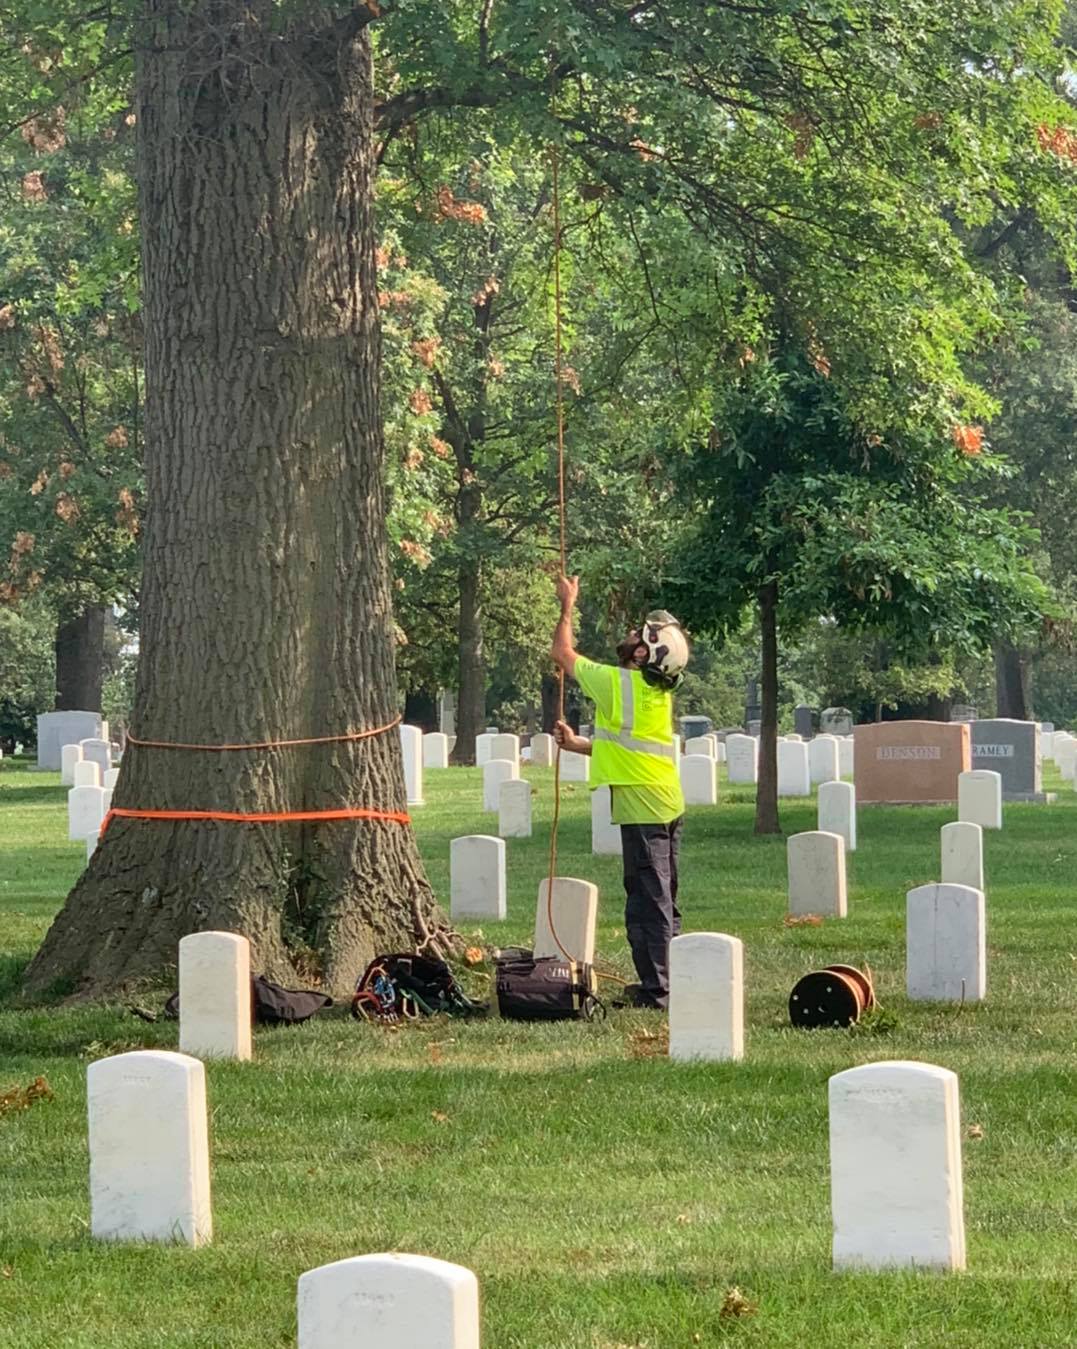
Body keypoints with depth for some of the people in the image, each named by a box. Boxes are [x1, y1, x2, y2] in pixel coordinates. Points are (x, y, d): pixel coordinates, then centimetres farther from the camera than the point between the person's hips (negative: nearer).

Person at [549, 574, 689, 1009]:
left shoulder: (617, 683, -13)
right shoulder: (657, 693, 13)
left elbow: (563, 652, 1)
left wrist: (567, 604, 13)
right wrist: (576, 744, 27)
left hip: (642, 807, -9)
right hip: (667, 802, 9)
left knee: (648, 900, -8)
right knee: (661, 900, 15)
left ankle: (656, 989, -9)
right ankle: (664, 982, 22)